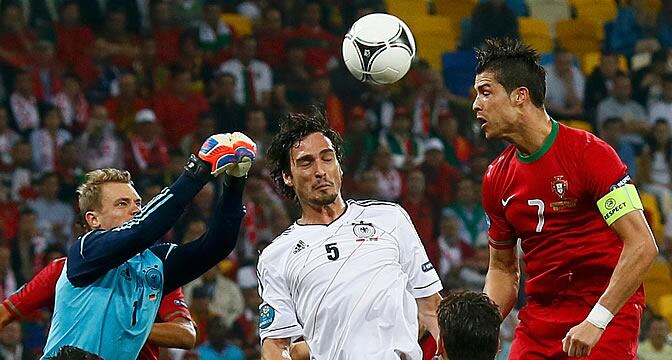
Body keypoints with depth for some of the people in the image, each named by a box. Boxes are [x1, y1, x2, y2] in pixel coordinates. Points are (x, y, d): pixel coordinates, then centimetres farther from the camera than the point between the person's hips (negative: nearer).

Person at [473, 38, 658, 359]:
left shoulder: (590, 153, -12)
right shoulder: (496, 178, 7)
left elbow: (642, 247, -17)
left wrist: (595, 322, -22)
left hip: (608, 316, -5)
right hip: (538, 318, 5)